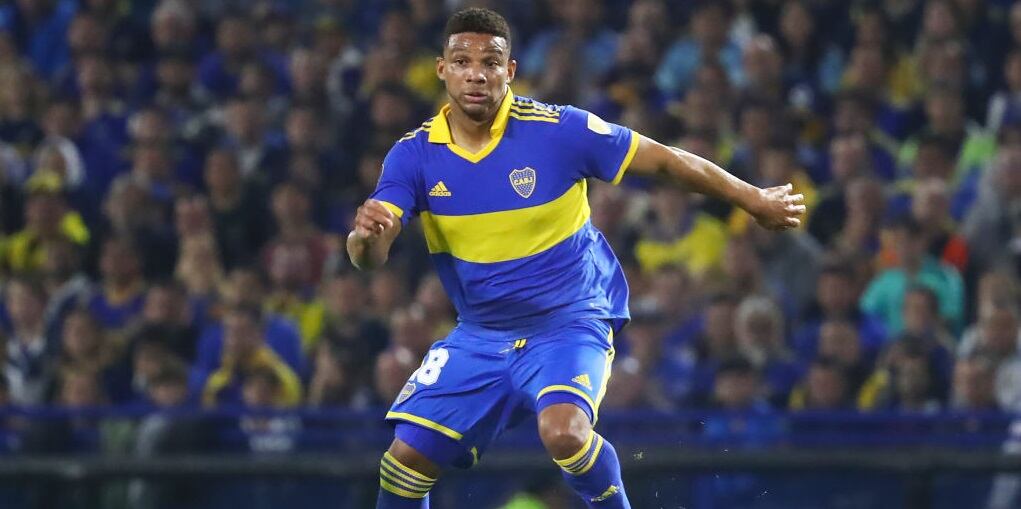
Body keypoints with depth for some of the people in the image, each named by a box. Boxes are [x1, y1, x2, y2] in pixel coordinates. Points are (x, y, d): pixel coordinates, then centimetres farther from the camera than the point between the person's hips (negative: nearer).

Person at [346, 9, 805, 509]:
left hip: (569, 322, -4)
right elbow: (368, 258, -15)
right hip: (481, 335, 4)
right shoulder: (413, 155, -8)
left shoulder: (558, 129, -16)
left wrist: (754, 200, -1)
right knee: (406, 458, -6)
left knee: (562, 430, -33)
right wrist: (366, 235, -40)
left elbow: (663, 160, -6)